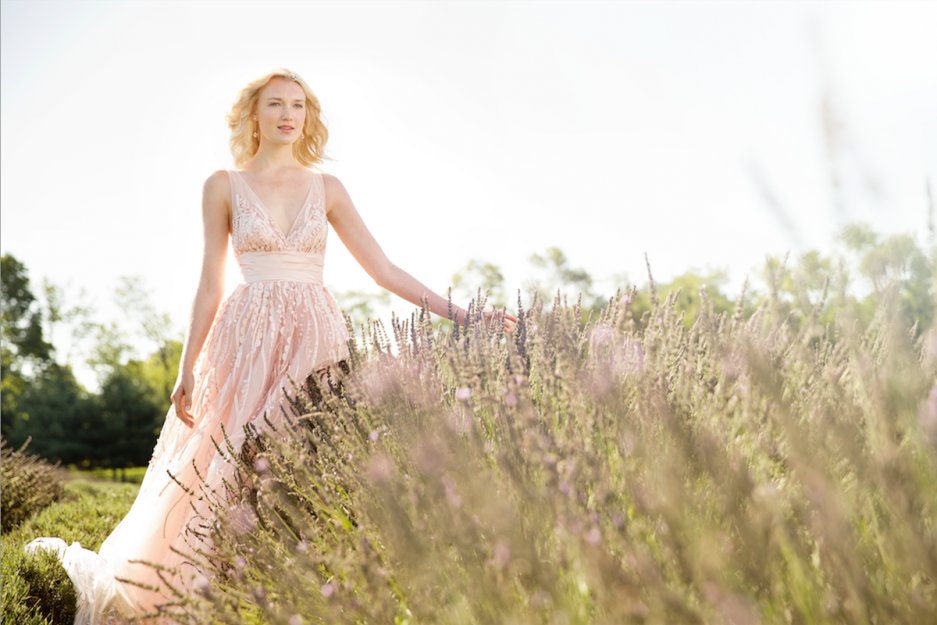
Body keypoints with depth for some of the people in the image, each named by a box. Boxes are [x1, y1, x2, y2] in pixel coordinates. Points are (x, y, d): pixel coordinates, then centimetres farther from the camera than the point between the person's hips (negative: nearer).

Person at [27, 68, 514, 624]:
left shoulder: (326, 187, 11)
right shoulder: (224, 185, 7)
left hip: (317, 335, 2)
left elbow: (384, 270, 9)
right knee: (227, 475, -4)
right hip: (250, 341, -2)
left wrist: (460, 315, 3)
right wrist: (187, 369, 1)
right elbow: (211, 286, 6)